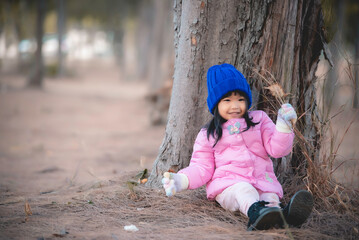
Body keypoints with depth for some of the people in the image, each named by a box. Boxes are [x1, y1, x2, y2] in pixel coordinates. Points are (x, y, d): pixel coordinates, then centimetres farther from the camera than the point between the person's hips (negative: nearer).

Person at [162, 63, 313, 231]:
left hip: (262, 182, 2)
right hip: (228, 184, -2)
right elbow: (202, 168, 13)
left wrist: (283, 125, -7)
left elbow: (277, 149, 10)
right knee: (244, 191, -38)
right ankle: (255, 212, -71)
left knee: (270, 198, -33)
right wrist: (182, 180, -6)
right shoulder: (208, 135, 16)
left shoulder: (259, 119, 18)